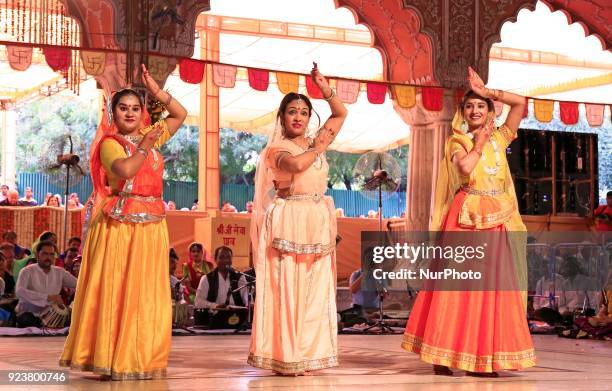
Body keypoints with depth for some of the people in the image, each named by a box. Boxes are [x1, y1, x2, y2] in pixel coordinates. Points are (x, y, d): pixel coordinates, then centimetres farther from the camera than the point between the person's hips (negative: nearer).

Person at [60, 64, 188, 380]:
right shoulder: (109, 143, -3)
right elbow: (125, 170, -22)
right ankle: (110, 359, -3)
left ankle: (141, 358, 9)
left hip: (151, 226, 6)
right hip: (120, 225, -6)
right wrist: (144, 147, -10)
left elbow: (180, 114, 24)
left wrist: (156, 91, 12)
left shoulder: (150, 136, 15)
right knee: (116, 291, -6)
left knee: (147, 294, 5)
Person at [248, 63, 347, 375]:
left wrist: (325, 89, 12)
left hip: (318, 223, 6)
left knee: (314, 290, 3)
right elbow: (295, 164, -20)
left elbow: (340, 114, 25)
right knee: (287, 288, -8)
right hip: (289, 221, -6)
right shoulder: (276, 148, 0)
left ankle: (308, 354, 7)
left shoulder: (316, 143, 17)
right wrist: (317, 149, -4)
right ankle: (285, 357, -6)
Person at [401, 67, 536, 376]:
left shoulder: (499, 138, 16)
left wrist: (486, 91, 7)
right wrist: (478, 144, -3)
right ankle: (444, 355, -4)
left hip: (498, 220, 4)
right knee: (456, 285, -7)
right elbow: (465, 169, -17)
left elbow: (521, 103, 8)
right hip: (467, 217, -4)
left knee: (492, 287, -1)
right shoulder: (457, 142, 4)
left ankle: (483, 358, 1)